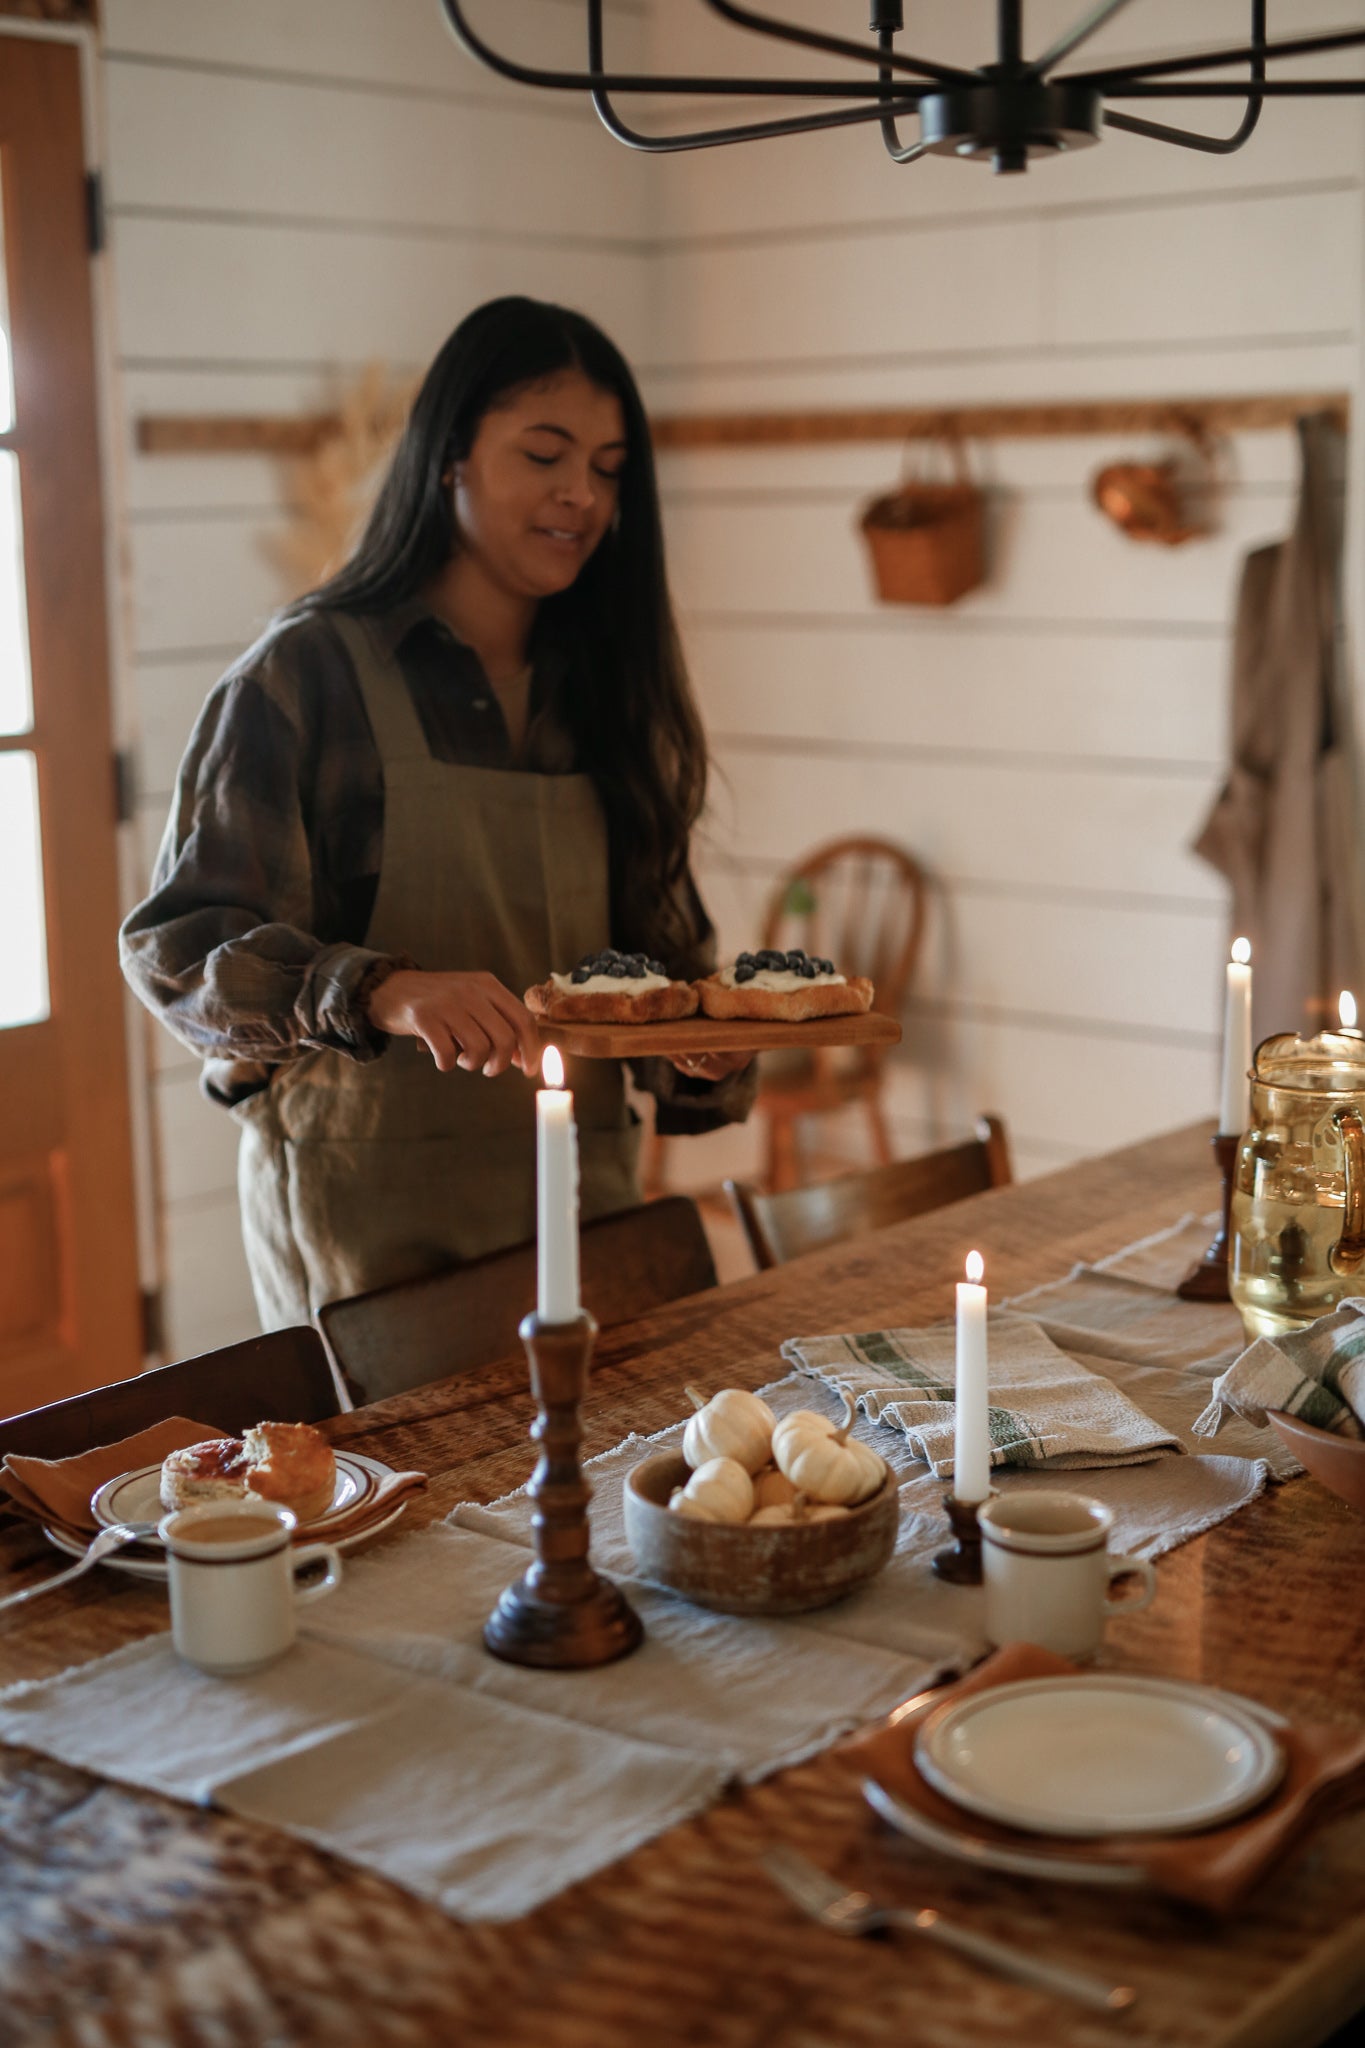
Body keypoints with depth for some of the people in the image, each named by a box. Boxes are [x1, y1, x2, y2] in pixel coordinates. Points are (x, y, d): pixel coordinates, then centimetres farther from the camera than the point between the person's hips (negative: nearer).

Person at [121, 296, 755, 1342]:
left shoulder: (601, 690, 10)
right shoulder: (307, 677, -7)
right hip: (374, 1210, -5)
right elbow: (175, 945, -14)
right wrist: (385, 993, -31)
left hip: (583, 1196, 5)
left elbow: (658, 942, 15)